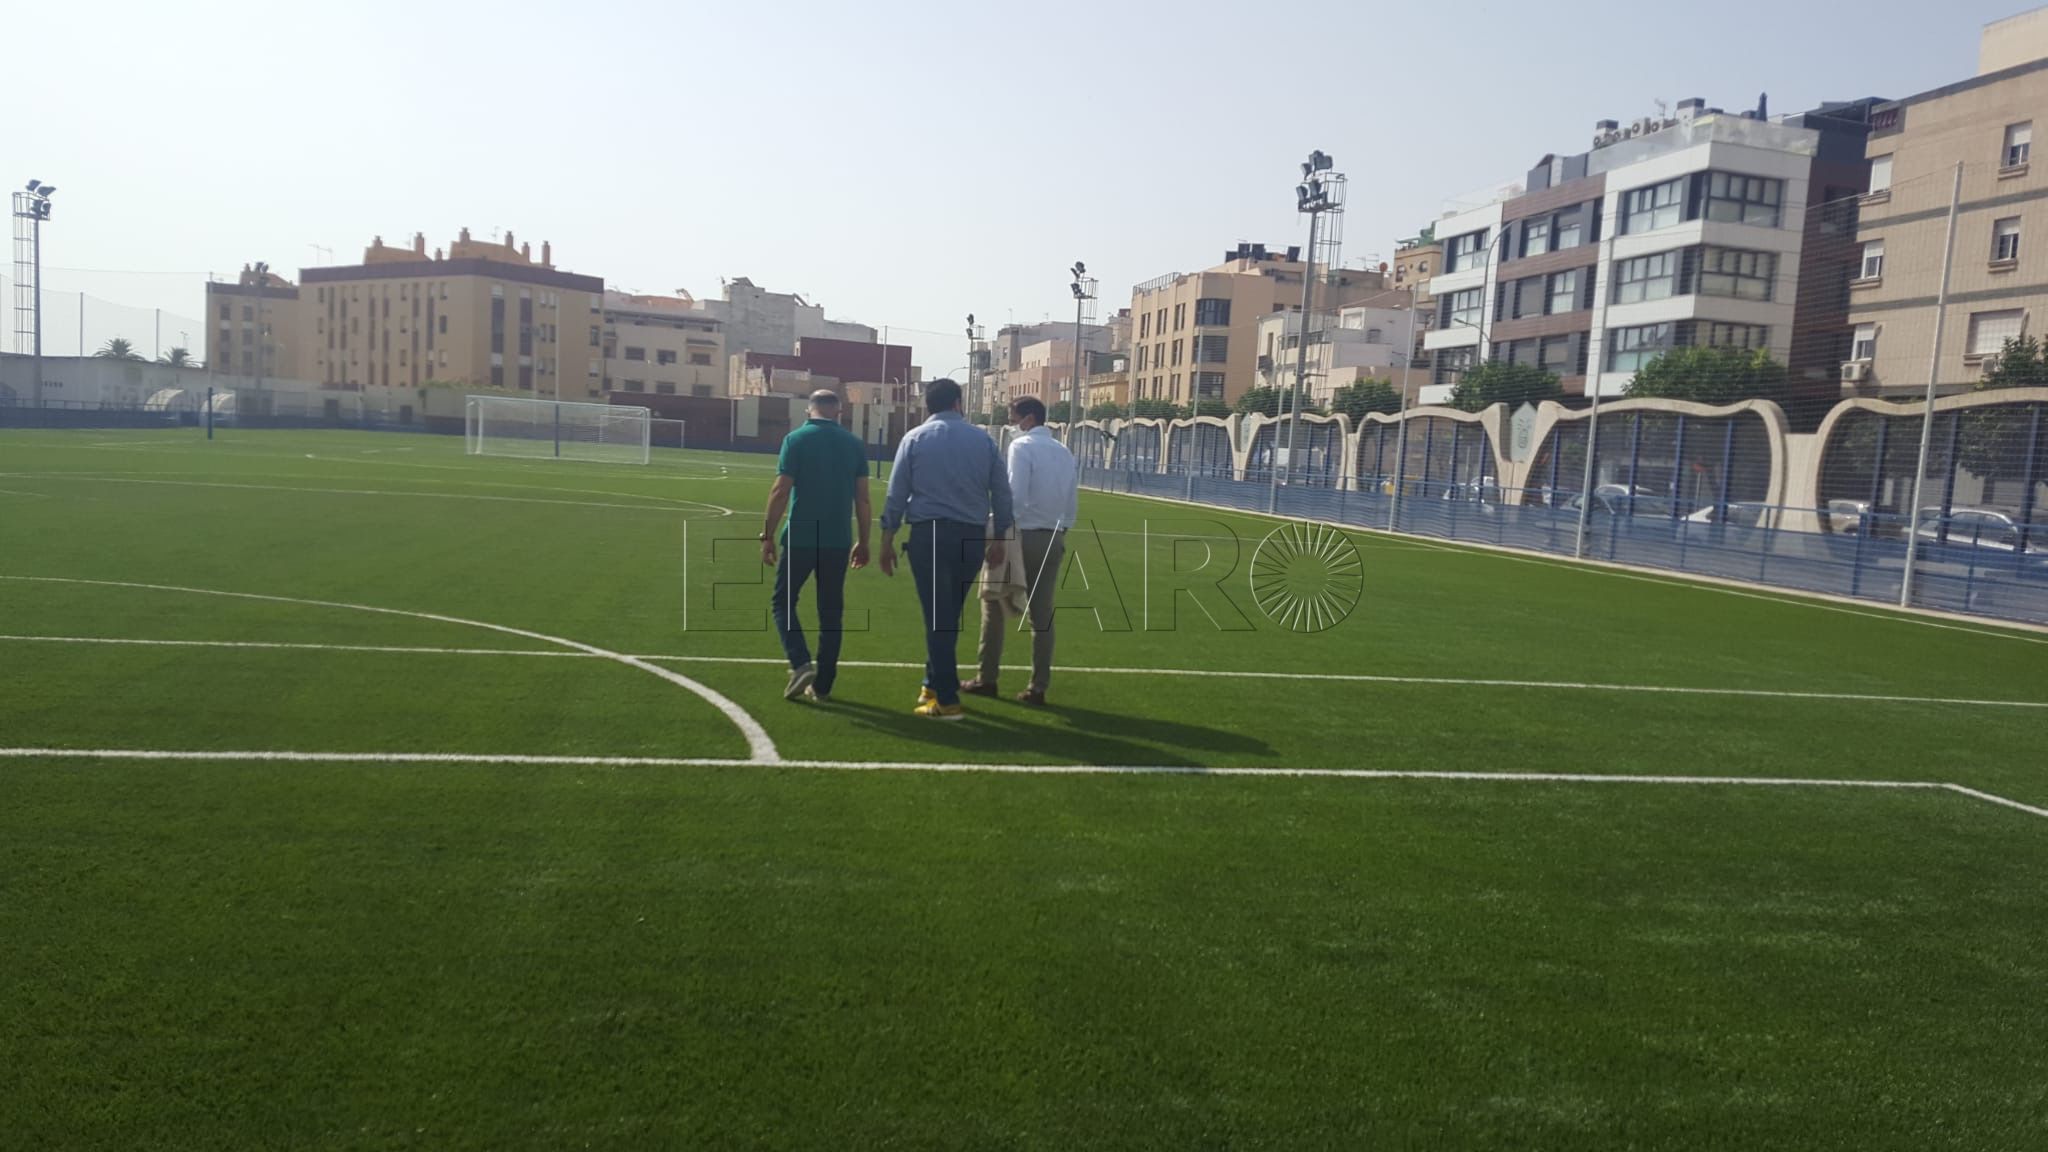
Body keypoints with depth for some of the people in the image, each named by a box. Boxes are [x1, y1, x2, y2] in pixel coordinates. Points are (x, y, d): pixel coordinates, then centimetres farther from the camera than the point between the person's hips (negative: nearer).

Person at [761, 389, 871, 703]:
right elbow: (862, 498, 4)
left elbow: (780, 492, -9)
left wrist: (767, 536, -2)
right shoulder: (855, 444, 5)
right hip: (838, 541, 3)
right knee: (831, 613, 10)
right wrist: (863, 542, 12)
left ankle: (801, 664, -7)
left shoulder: (796, 439, -4)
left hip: (800, 538, -3)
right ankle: (822, 685, 12)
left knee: (782, 602, 12)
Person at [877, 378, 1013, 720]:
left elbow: (896, 494, -1)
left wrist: (887, 540, 4)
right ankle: (934, 684, 26)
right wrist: (998, 537, 16)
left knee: (937, 616, 0)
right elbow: (1002, 492, 7)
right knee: (949, 615, 16)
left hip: (929, 534, -2)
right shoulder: (983, 440, 8)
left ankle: (947, 700, -1)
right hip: (972, 537, 3)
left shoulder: (915, 438, 3)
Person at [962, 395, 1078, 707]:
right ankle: (1038, 687, 7)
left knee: (993, 603, 8)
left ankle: (987, 678, 10)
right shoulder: (1065, 452, 13)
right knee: (1042, 613, 7)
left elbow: (1014, 495, -18)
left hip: (1022, 535, -6)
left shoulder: (1022, 446, -8)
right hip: (1053, 540, 6)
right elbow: (1072, 505, 12)